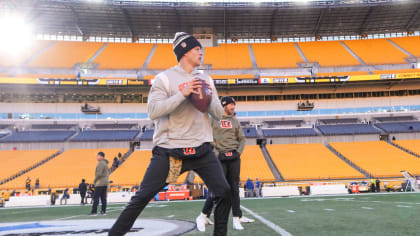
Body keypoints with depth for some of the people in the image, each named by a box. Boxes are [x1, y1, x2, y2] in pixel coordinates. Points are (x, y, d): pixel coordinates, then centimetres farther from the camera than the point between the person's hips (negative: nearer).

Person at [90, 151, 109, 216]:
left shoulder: (101, 163, -13)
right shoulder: (105, 163, 16)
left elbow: (99, 173, -20)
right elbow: (107, 173, 19)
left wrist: (95, 180, -8)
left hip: (100, 183, -9)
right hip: (105, 183, 9)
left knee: (96, 197, -6)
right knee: (103, 198, 8)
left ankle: (94, 211, -5)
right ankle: (103, 211, 9)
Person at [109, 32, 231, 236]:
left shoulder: (206, 80, 14)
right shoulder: (165, 78, -1)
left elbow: (218, 115, 13)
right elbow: (153, 111, -13)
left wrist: (210, 98, -6)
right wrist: (182, 94, -19)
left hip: (201, 149, 4)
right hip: (169, 150, -4)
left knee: (224, 192, -4)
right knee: (142, 198, -3)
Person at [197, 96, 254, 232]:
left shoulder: (235, 121, 17)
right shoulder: (213, 119, 3)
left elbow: (242, 139, 17)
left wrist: (239, 152, 2)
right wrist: (216, 153, -9)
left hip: (234, 158, 4)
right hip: (220, 158, -4)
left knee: (234, 188, 6)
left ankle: (237, 218, 11)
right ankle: (203, 217, 3)